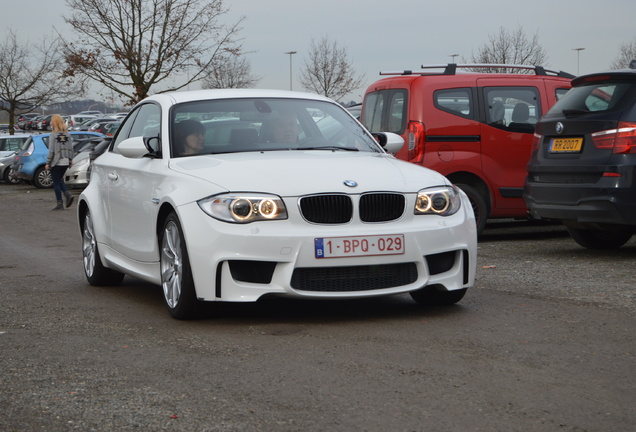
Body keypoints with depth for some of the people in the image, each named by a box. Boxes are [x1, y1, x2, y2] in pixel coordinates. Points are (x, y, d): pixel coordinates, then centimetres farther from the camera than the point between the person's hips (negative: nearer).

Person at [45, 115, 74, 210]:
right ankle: (68, 194, -1)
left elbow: (51, 151, -13)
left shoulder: (53, 135, -12)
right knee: (60, 180, 21)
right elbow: (71, 148, 6)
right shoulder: (67, 134, 4)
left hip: (56, 163, -6)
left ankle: (59, 204, 2)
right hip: (65, 162, 6)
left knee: (56, 182, 2)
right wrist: (70, 160, 15)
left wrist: (48, 163, -7)